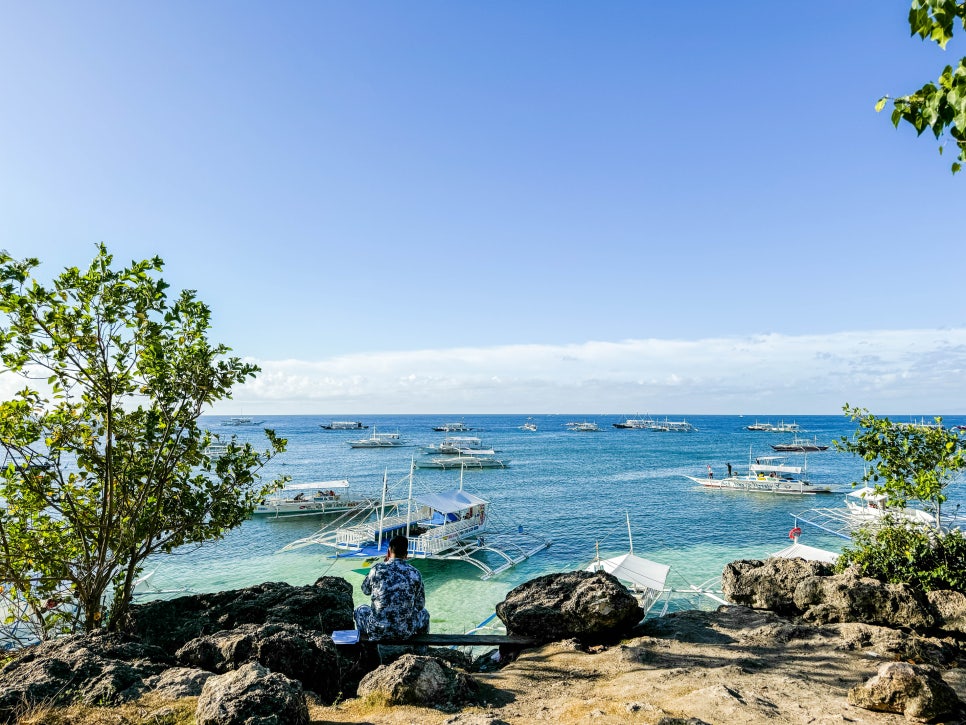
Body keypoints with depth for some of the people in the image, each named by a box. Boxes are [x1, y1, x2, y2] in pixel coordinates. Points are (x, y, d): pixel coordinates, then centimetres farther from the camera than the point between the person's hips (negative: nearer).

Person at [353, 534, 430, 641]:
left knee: (360, 609, 32)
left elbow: (365, 590, 14)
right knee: (423, 613, 31)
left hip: (377, 632, 0)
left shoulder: (377, 569, -6)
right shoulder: (414, 573, -5)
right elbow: (420, 605, 5)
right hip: (405, 632, 0)